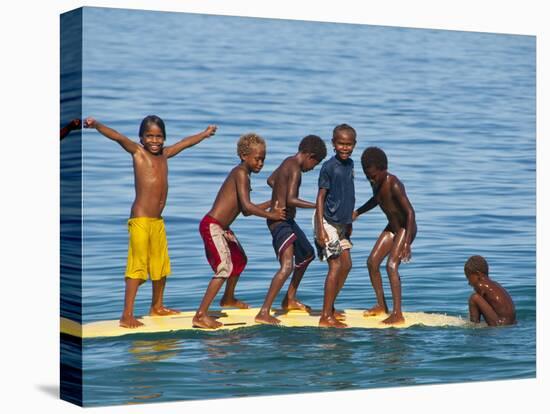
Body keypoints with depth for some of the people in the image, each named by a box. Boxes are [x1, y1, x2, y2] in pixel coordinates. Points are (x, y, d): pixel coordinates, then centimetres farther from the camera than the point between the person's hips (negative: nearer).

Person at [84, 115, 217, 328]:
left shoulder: (164, 154, 14)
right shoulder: (138, 152, -4)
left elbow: (185, 142, 30)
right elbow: (118, 138, -21)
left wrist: (205, 133, 46)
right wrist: (96, 125, -37)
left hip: (157, 221, 7)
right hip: (140, 220, -7)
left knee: (161, 266, 17)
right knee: (137, 267, -9)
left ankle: (157, 306, 35)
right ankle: (127, 315, -7)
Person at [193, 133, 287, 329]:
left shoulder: (242, 174, 15)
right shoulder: (241, 173, -15)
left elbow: (245, 210, 21)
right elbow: (247, 206, -25)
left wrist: (272, 204, 22)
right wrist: (270, 215, -14)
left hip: (222, 228, 11)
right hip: (212, 226, -11)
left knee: (240, 260, 27)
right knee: (225, 268, -19)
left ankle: (228, 299, 52)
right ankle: (200, 315, -21)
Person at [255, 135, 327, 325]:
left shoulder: (288, 162, 11)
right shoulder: (295, 169, -19)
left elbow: (271, 180, 29)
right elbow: (291, 200, -30)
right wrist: (317, 205, -29)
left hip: (287, 220, 11)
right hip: (280, 221, -11)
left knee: (307, 254, 26)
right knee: (287, 266, -23)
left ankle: (290, 299, 37)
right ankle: (263, 312, -26)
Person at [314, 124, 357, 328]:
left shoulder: (350, 164, 8)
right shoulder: (329, 167, -15)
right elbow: (321, 197, -15)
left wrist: (349, 221, 22)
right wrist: (320, 228, -20)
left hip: (341, 222, 9)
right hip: (328, 222, -9)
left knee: (346, 265, 11)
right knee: (335, 266, -11)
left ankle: (330, 308, 22)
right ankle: (325, 317, -8)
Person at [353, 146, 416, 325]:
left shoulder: (394, 185, -28)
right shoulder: (375, 182, -3)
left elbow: (410, 212, -32)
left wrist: (407, 242, -38)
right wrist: (357, 212, 13)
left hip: (406, 228, -9)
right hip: (391, 227, 9)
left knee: (391, 265, -20)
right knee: (372, 262, 5)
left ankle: (397, 314, -19)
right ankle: (381, 305, 20)